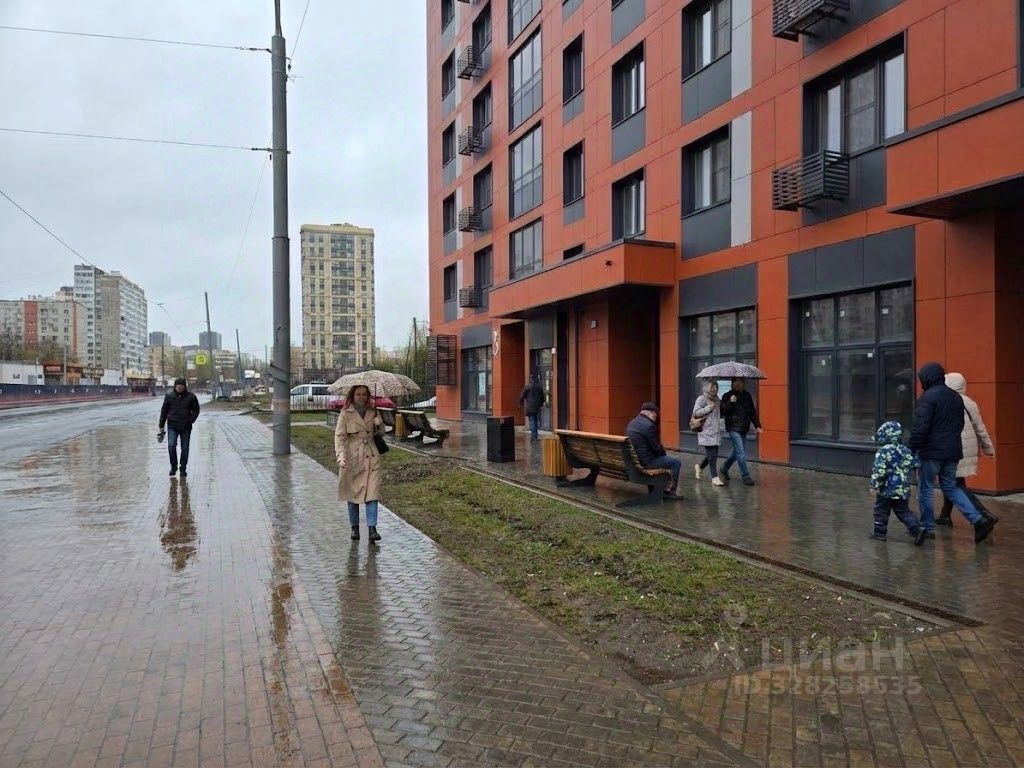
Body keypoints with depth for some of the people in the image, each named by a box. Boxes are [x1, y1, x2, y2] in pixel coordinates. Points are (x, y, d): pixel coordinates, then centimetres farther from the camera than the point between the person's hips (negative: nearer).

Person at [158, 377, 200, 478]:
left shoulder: (191, 397, 0)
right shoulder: (169, 396, 2)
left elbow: (196, 410, 8)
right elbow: (164, 411, 8)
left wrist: (191, 421, -7)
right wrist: (161, 426, 6)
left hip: (186, 427, 0)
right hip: (172, 426, 0)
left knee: (185, 449, 5)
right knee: (171, 446, -12)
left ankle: (183, 469, 19)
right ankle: (173, 467, 7)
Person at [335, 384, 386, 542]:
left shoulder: (373, 412, 7)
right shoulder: (345, 414, -3)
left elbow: (381, 432, 16)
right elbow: (339, 436, -7)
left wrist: (378, 424, -7)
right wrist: (341, 456, -19)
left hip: (371, 457, 2)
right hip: (352, 457, -2)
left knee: (372, 492, -7)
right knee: (352, 492, 7)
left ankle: (372, 528, -6)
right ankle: (354, 528, 20)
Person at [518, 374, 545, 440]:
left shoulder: (527, 387, -7)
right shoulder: (540, 387, 4)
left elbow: (522, 396, -3)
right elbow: (542, 397, 12)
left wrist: (521, 404, 12)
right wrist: (541, 404, 26)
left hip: (529, 407, -3)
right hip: (537, 407, 4)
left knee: (532, 421, -2)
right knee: (536, 420, 12)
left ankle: (533, 436, -6)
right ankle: (535, 435, 14)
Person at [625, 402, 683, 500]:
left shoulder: (631, 424, 10)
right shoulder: (649, 425, -19)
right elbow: (656, 446, -15)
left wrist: (662, 451, 16)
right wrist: (664, 452, 6)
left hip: (634, 459, 10)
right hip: (646, 461, -10)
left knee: (663, 457, 31)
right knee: (677, 463, 1)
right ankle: (671, 491, 8)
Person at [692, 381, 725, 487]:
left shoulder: (716, 399, 16)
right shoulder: (702, 398, -7)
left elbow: (720, 413, 29)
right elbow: (696, 413, -15)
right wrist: (708, 408, -21)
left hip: (716, 432, 7)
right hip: (706, 431, -7)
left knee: (713, 454, 10)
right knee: (712, 455, -7)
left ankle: (700, 467, 34)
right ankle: (715, 477, -1)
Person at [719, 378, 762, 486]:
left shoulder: (747, 395, 9)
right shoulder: (727, 396, -6)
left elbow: (753, 411, 14)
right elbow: (722, 412, -12)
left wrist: (757, 426, 9)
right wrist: (730, 403, -25)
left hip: (744, 429, 6)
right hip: (733, 429, -6)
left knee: (737, 452, 15)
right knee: (741, 453, -9)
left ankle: (724, 469, 35)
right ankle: (746, 477, -3)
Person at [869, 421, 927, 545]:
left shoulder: (884, 451, -16)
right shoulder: (906, 451, 5)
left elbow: (879, 471, -20)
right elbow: (912, 465, 14)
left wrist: (875, 485, -12)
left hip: (887, 489, -6)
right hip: (903, 490, 6)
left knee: (881, 511, 9)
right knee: (903, 512, 12)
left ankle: (879, 532, 14)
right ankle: (917, 528, -3)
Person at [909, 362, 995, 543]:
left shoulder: (928, 397, -15)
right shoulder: (956, 397, 12)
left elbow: (920, 427, -20)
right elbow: (960, 425, 19)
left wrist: (911, 450, -14)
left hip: (932, 453, -8)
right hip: (953, 452, 8)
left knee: (925, 489, 5)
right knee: (951, 487, 18)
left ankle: (927, 528, 12)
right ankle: (979, 521, 6)